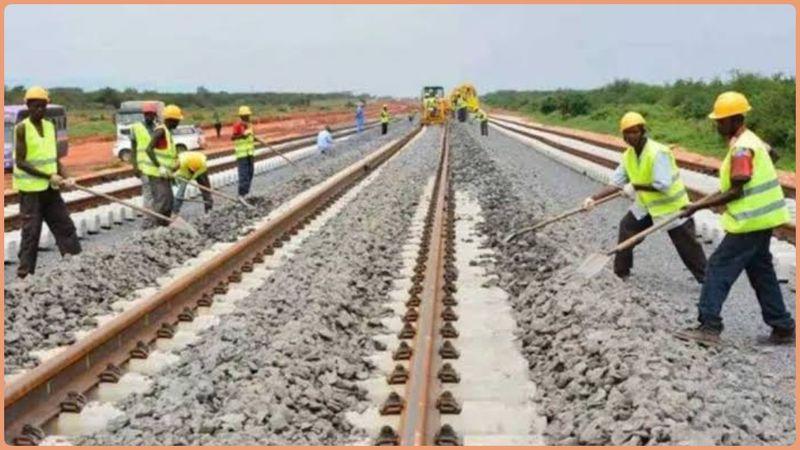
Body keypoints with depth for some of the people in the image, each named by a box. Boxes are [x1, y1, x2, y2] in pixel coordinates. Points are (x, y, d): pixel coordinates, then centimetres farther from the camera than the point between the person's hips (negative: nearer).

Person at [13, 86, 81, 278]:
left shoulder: (50, 126, 9)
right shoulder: (22, 128, -10)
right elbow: (20, 162, -15)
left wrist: (64, 177, -4)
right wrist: (49, 176, -19)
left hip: (50, 188, 6)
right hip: (30, 189, -6)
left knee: (66, 227, 7)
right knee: (31, 232, -3)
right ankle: (24, 273, 6)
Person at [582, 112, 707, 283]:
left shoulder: (658, 152, -28)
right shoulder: (628, 155, -4)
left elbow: (663, 185, -33)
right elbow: (616, 182, -1)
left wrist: (636, 186, -28)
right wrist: (594, 198, -11)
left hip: (671, 204, -7)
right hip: (647, 203, 7)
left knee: (686, 243, 0)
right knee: (627, 228, 5)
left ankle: (705, 278, 14)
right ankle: (621, 272, 19)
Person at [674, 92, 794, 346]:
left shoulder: (741, 148, -19)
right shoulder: (750, 140, 11)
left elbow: (735, 192, -20)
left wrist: (698, 206, -19)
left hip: (750, 221, -10)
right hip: (761, 218, 10)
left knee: (719, 268, -7)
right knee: (761, 273, 15)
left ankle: (709, 326, -7)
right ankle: (783, 328, 20)